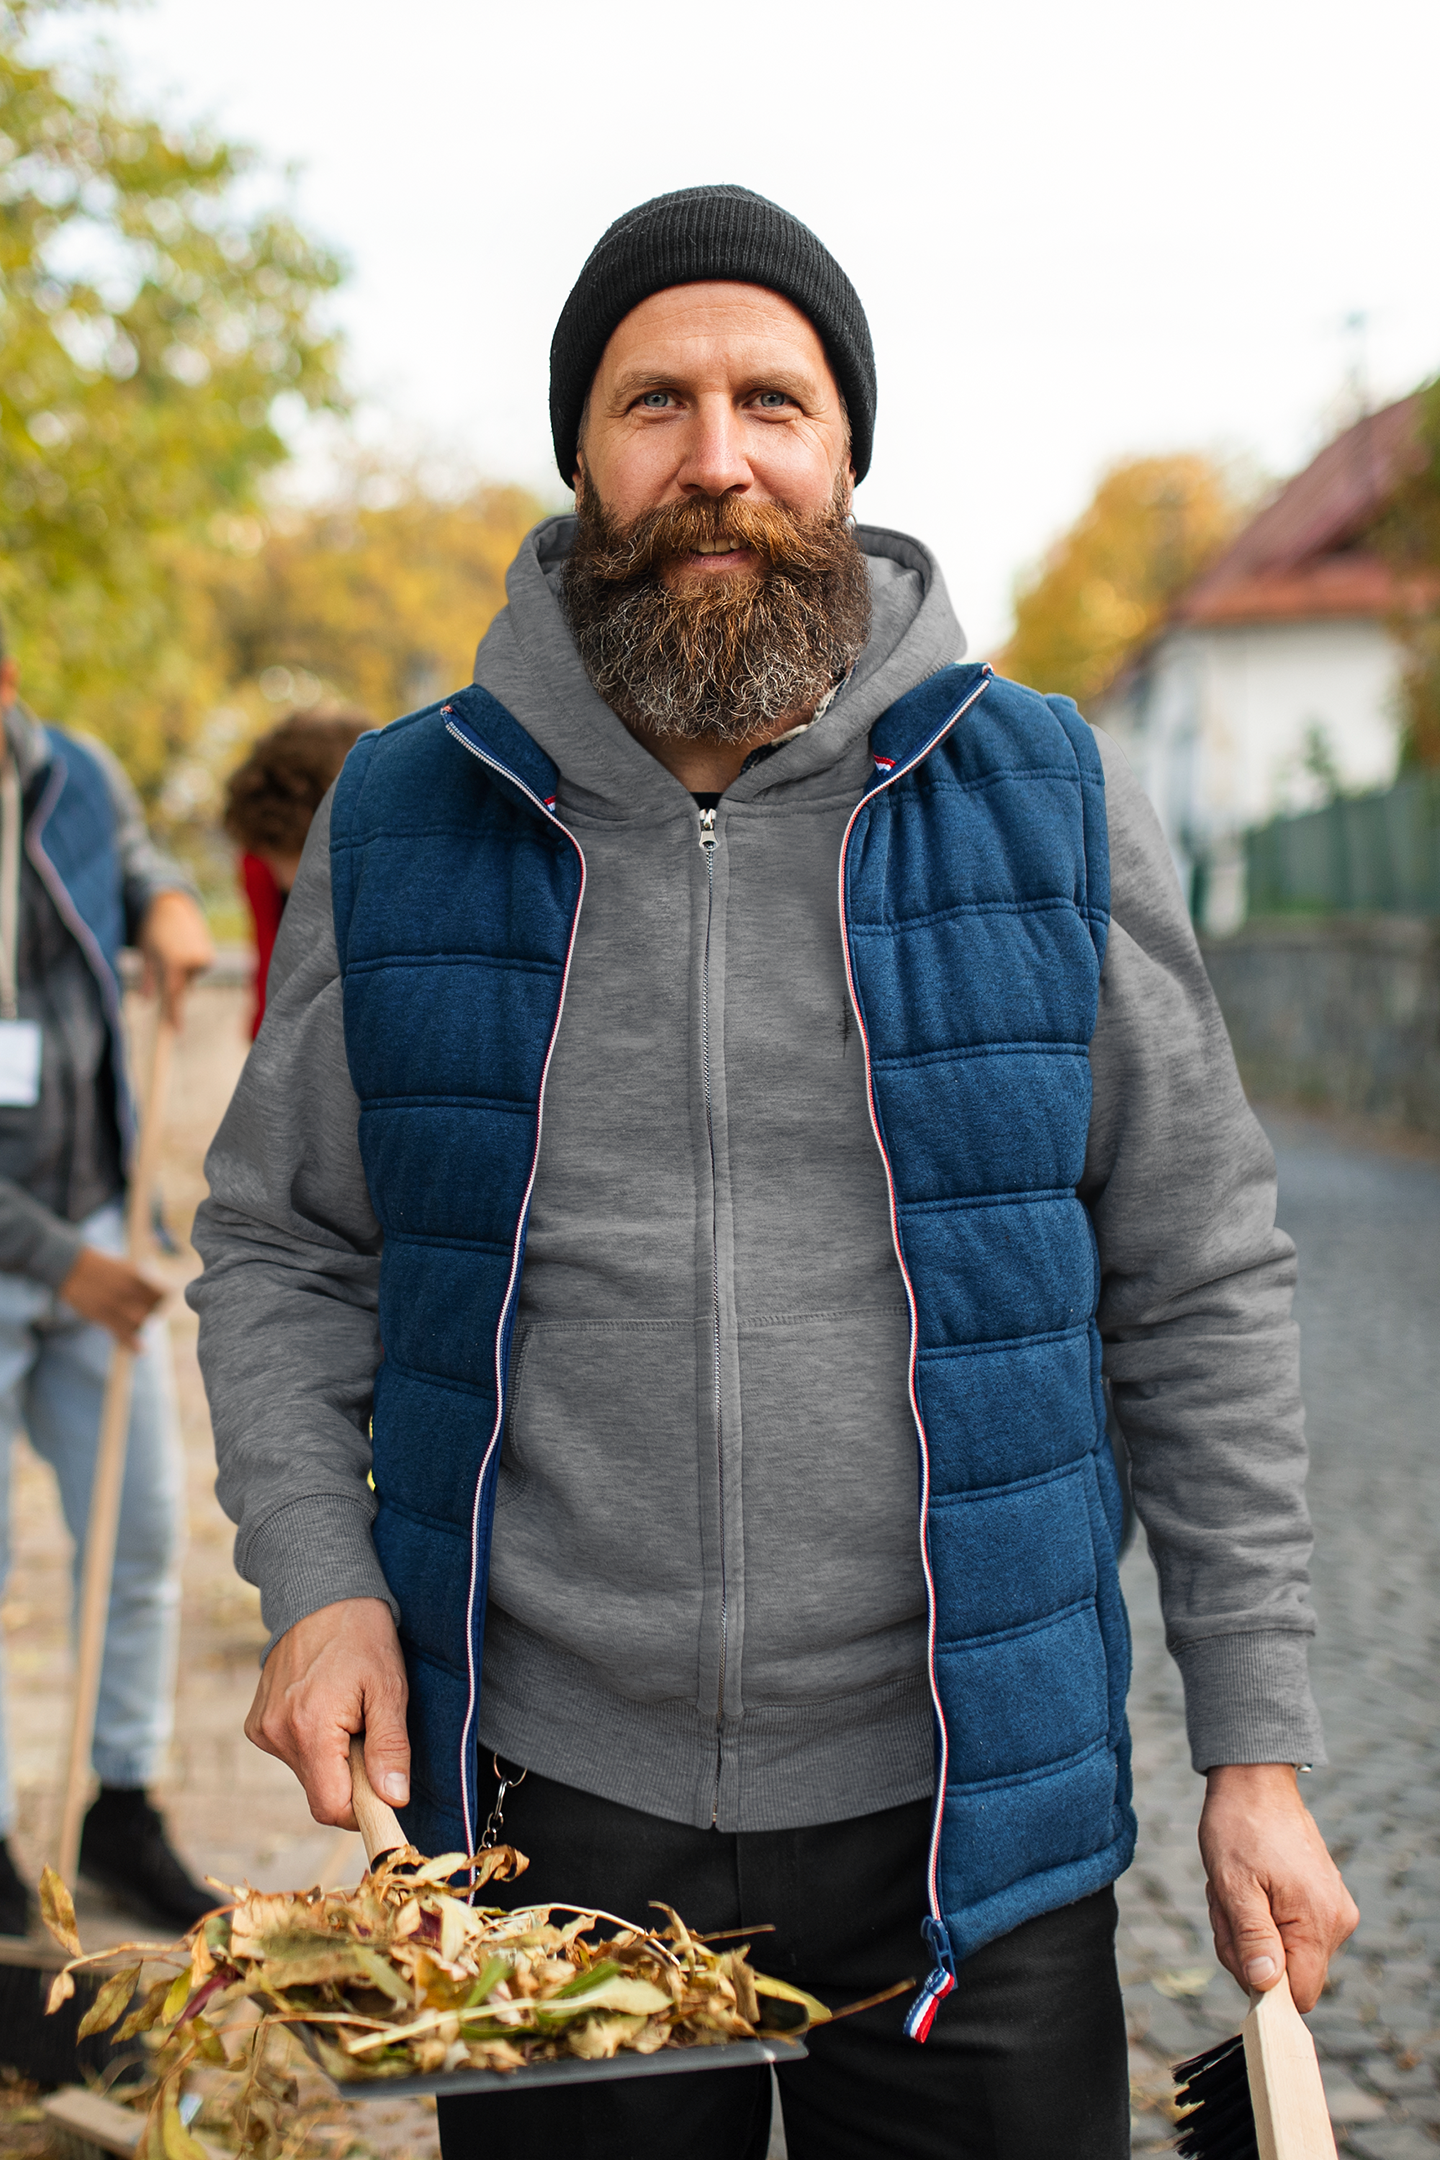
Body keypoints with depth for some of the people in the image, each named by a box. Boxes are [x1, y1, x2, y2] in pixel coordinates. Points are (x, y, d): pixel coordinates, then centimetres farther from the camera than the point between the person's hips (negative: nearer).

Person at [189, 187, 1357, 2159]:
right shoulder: (399, 827, 1)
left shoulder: (1049, 806, -2)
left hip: (965, 1810, 0)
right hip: (548, 1802, 1)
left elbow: (1201, 1286, 1)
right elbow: (277, 1246, 10)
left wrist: (1259, 1743, 0)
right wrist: (315, 1570, -7)